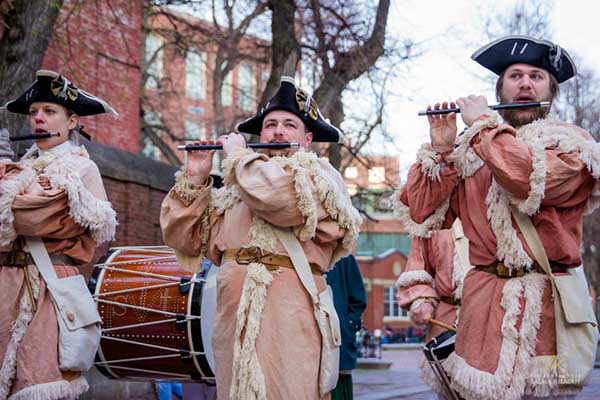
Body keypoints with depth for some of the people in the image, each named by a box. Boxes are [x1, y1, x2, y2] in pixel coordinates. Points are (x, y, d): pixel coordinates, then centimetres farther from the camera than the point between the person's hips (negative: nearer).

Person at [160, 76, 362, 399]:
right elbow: (182, 236, 20)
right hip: (232, 316, 5)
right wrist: (194, 179, 10)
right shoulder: (233, 193, 22)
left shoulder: (321, 176, 6)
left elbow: (275, 193, -16)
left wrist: (237, 155, 1)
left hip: (287, 314, -5)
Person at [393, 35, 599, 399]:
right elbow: (421, 214, 9)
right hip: (481, 299, 3)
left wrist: (483, 124, -7)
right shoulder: (470, 150, 14)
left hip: (545, 302, -2)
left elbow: (535, 181, -19)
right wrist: (440, 149, -1)